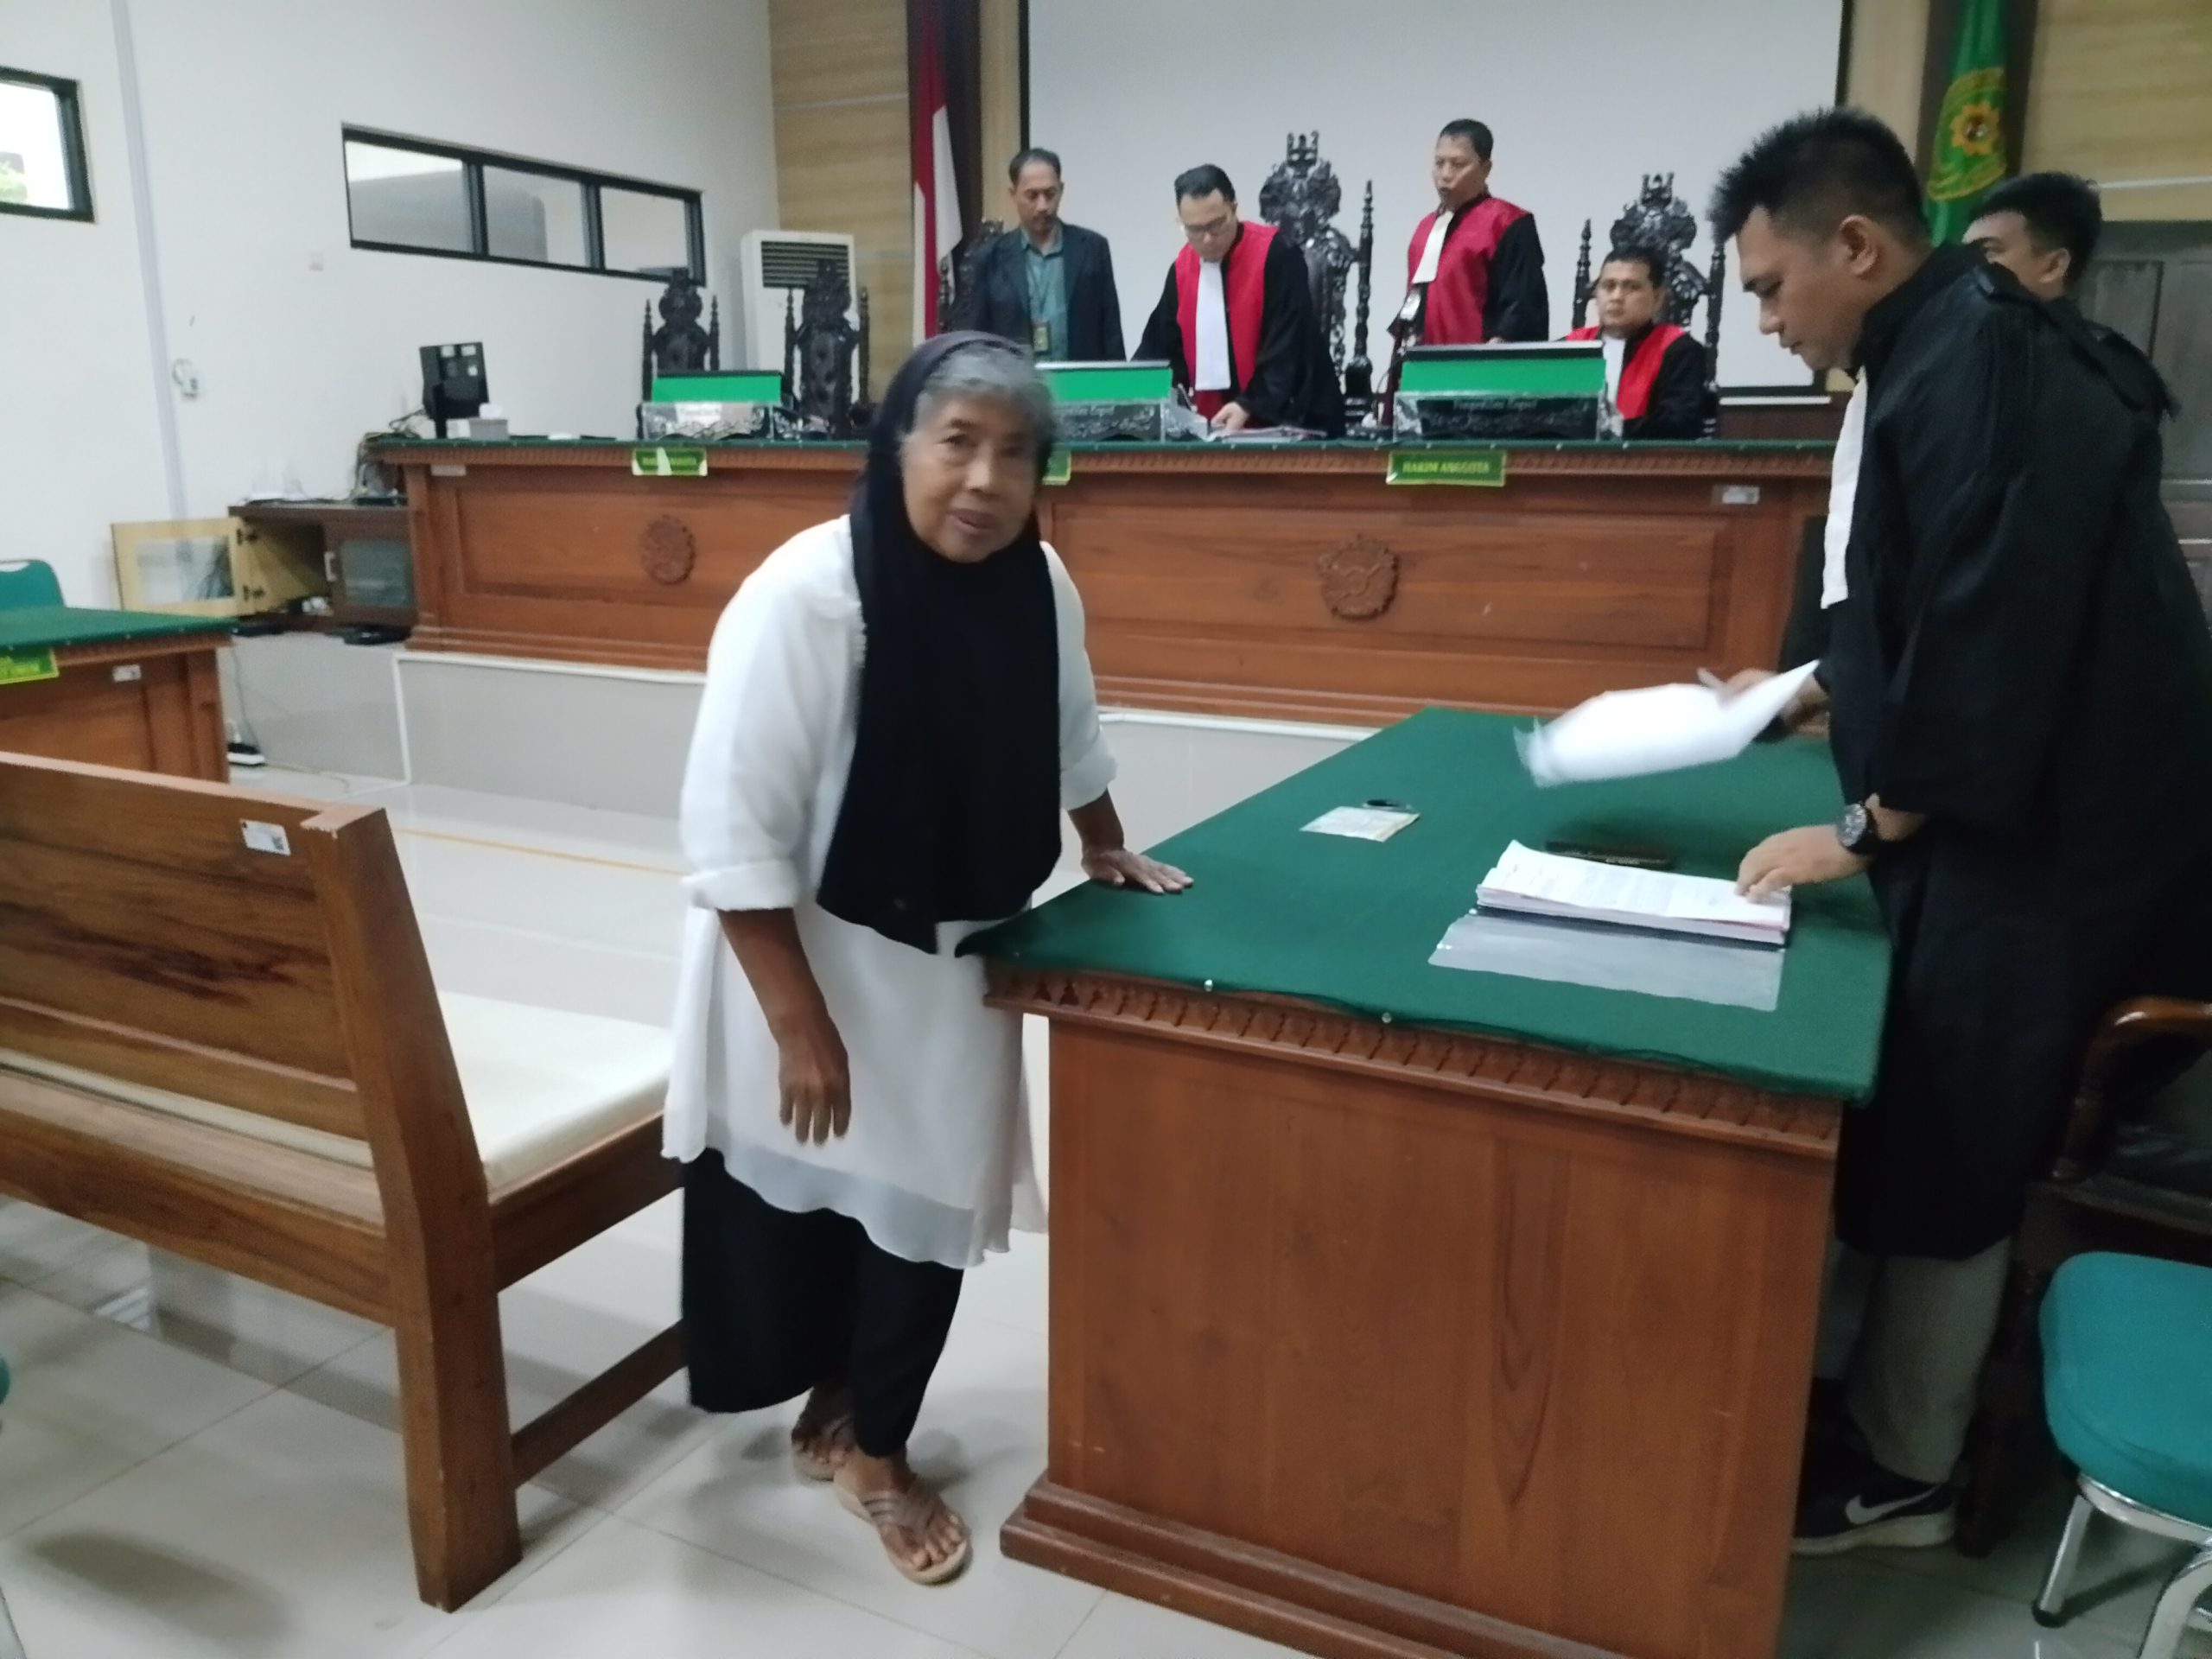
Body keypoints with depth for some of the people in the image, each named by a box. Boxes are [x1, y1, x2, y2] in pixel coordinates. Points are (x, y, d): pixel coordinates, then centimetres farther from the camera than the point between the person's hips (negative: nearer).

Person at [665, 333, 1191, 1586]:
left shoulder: (1039, 584, -7)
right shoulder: (805, 597, -25)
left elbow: (1069, 736, 15)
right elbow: (733, 836, -23)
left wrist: (1108, 851, 23)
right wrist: (800, 1025, -22)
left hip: (953, 958, 6)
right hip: (809, 954, -5)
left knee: (933, 1201, 10)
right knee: (814, 1201, 7)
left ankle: (871, 1442, 35)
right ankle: (830, 1407, 37)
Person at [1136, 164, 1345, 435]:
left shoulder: (1275, 254, -10)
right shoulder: (1182, 267, 6)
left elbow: (1288, 344, -15)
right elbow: (1160, 345, 10)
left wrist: (1250, 406, -24)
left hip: (1283, 421, -5)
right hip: (1216, 423, 5)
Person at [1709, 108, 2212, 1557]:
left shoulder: (1976, 364, -20)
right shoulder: (1949, 347, 11)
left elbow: (2000, 629, -24)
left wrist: (1867, 825, -16)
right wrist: (1819, 692, 15)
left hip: (2040, 831, -9)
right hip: (2018, 812, 10)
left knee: (1944, 1162, 3)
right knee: (1931, 1145, 17)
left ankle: (1901, 1475, 20)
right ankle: (1886, 1419, 32)